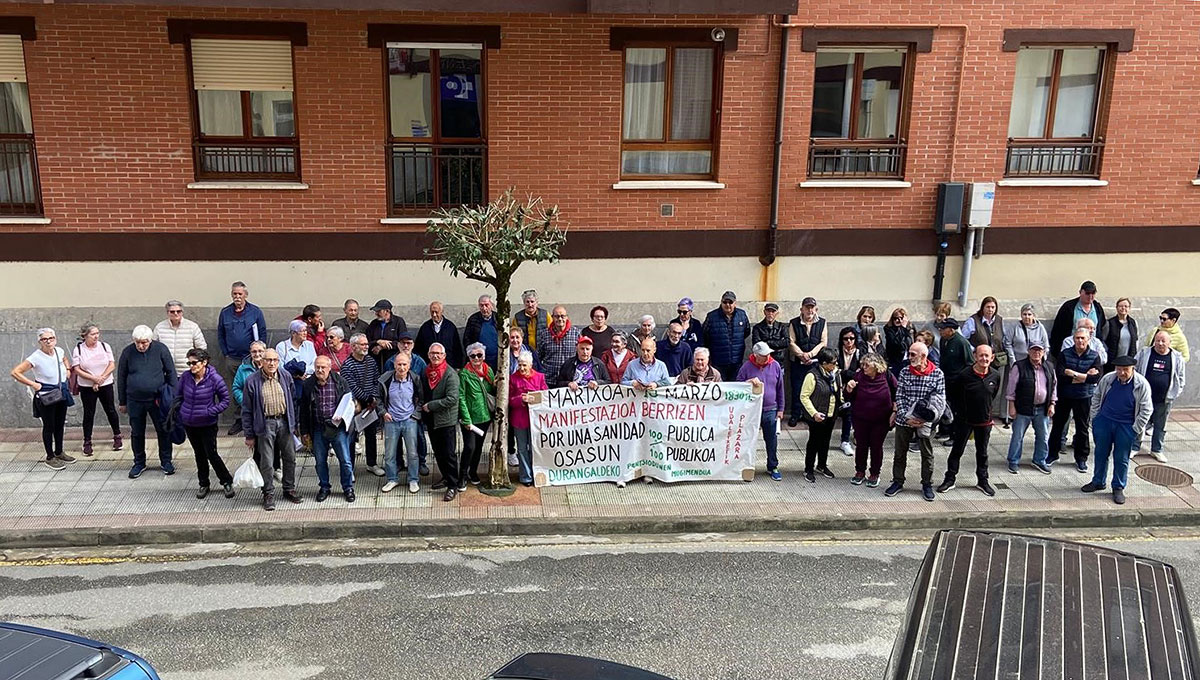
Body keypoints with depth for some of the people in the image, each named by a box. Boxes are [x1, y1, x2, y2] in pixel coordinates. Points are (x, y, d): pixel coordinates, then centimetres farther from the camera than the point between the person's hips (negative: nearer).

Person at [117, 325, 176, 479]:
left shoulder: (160, 349, -6)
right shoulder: (128, 352, -3)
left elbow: (171, 372, 1)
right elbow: (121, 378, 5)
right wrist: (122, 402, 8)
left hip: (158, 399, -1)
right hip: (135, 401, 1)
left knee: (164, 431, 5)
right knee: (136, 433, 10)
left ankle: (166, 461, 20)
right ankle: (139, 463, 25)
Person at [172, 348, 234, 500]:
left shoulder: (214, 378, -16)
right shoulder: (185, 377, -6)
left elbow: (225, 400, -7)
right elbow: (177, 397, 10)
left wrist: (210, 411, -18)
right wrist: (179, 414, 3)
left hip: (208, 424, -4)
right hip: (189, 424, 4)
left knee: (211, 454, -3)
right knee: (199, 454, 15)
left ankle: (227, 482, 15)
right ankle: (203, 485, 29)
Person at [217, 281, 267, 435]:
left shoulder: (255, 312, -1)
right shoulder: (225, 312, 7)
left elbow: (262, 334, 1)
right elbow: (220, 335, 12)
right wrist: (225, 354, 4)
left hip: (251, 359, -3)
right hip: (231, 359, 3)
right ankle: (238, 419, 16)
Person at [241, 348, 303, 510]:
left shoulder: (285, 377, 2)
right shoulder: (252, 381, -7)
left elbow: (293, 400, 12)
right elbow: (246, 410, -3)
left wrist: (294, 423, 10)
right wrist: (249, 435, -3)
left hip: (284, 422, 3)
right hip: (265, 423, -3)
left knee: (290, 458, 11)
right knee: (266, 462, 2)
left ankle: (289, 490, 27)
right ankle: (269, 494, 16)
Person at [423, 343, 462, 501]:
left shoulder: (450, 374, -14)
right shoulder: (426, 372, 8)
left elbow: (452, 399, -22)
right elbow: (422, 393, 22)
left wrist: (430, 406, -18)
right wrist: (423, 407, 5)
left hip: (446, 420, -7)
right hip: (431, 419, 7)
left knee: (449, 453, -4)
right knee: (438, 452, 17)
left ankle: (453, 485, 4)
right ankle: (446, 478, 32)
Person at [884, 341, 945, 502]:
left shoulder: (937, 374, -7)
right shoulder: (905, 372, -2)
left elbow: (940, 399, -7)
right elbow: (899, 397, -3)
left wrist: (928, 418, -16)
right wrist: (907, 417, -13)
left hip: (925, 421, -2)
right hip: (904, 420, 2)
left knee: (927, 454, 10)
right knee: (900, 453, 12)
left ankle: (927, 485, 25)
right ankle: (898, 482, 26)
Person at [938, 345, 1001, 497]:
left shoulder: (995, 376, -6)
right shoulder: (964, 374, -17)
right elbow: (950, 391, -3)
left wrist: (986, 407, 12)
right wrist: (958, 409, -1)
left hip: (985, 421, 3)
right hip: (964, 420, -3)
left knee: (982, 452, 15)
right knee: (957, 450, 6)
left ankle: (982, 481, 29)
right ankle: (950, 479, 17)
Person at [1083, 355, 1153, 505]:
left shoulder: (1142, 384, -11)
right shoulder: (1107, 379, -5)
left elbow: (1146, 409, -6)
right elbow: (1096, 398, 10)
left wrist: (1136, 430, -8)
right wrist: (1095, 419, 6)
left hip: (1126, 427, -2)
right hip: (1103, 422, 3)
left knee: (1121, 459, 6)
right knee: (1101, 454, 14)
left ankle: (1118, 488, 21)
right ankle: (1098, 482, 30)